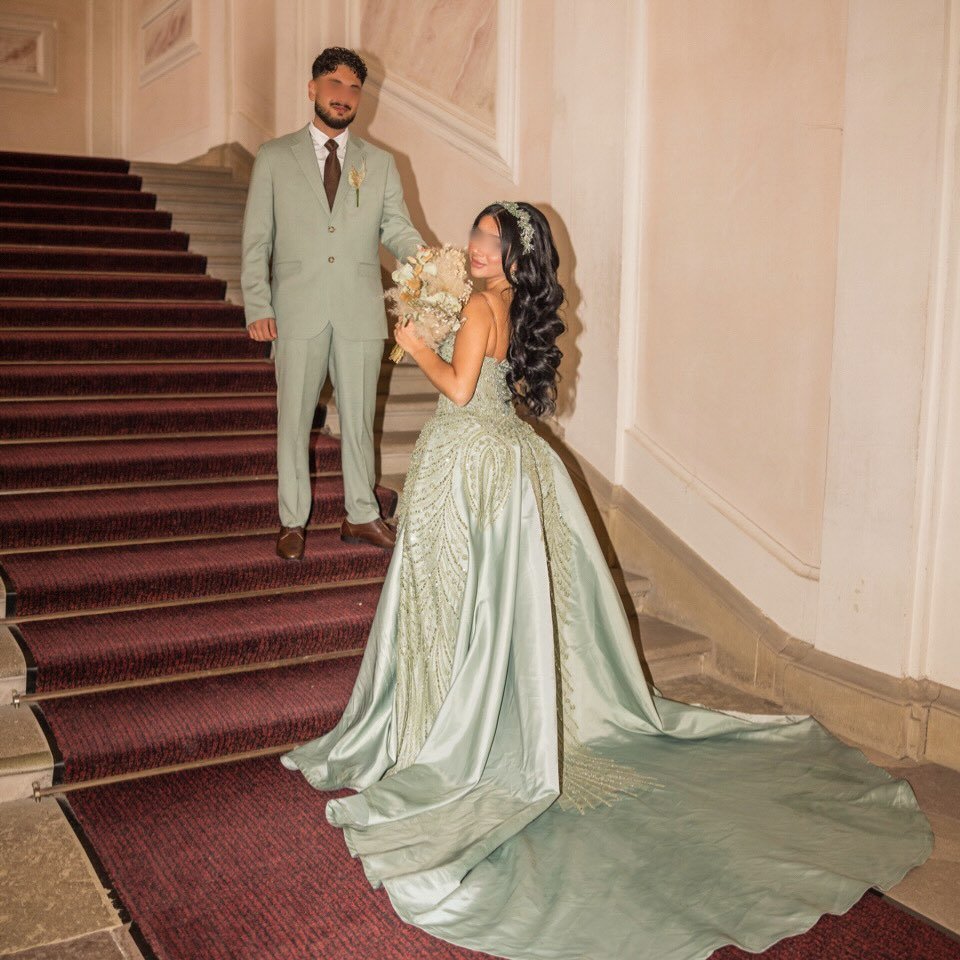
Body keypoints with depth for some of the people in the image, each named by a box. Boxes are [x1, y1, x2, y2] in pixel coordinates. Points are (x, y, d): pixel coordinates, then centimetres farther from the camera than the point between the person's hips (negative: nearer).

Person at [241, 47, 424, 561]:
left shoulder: (380, 163, 12)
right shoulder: (273, 157, 7)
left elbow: (397, 229, 4)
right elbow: (256, 240, 3)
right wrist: (258, 307, -7)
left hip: (360, 314, 2)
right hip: (298, 312, -1)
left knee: (359, 418, 9)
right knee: (293, 420, 4)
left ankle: (361, 516, 21)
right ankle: (293, 522, 16)